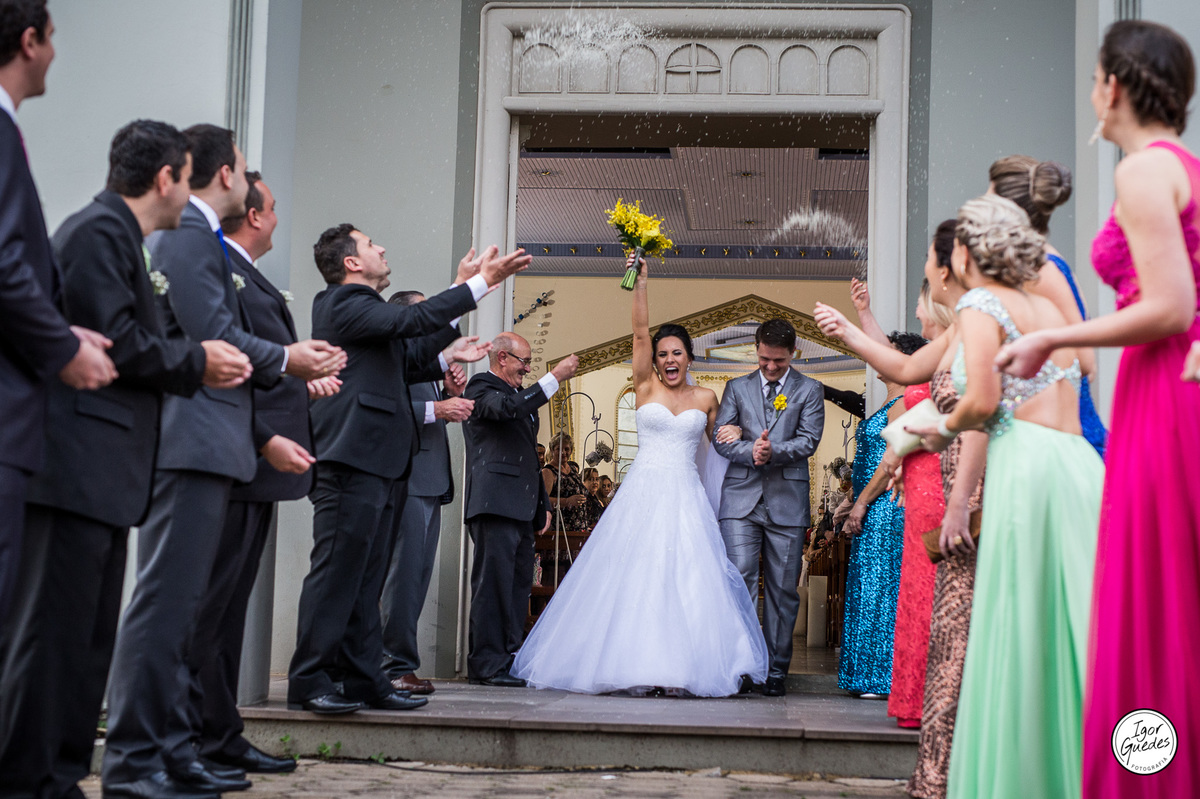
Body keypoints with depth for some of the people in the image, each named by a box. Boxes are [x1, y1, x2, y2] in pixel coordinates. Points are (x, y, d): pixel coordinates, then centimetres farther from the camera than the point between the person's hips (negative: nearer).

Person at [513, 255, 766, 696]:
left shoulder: (705, 398, 11)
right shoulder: (645, 388, 5)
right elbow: (640, 333, -7)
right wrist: (640, 283, -14)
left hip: (687, 498, 1)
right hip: (644, 493, -1)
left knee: (687, 579, -7)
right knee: (635, 575, -5)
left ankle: (680, 668, -2)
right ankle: (636, 665, 1)